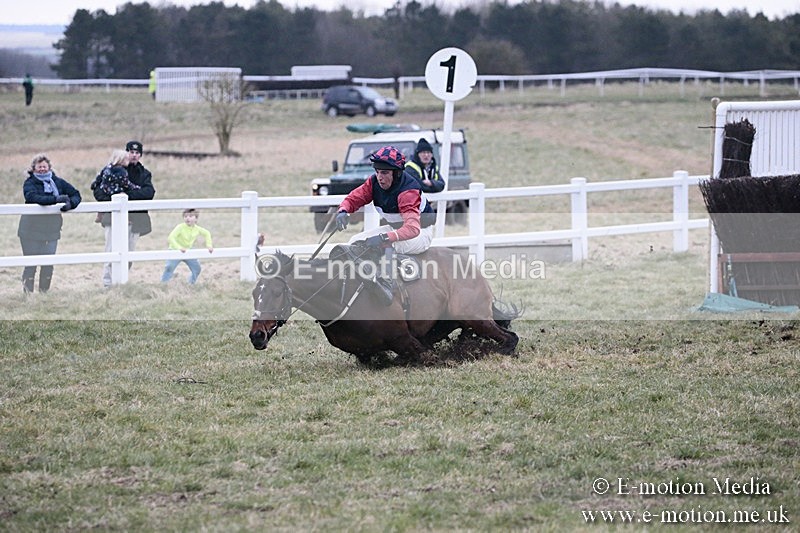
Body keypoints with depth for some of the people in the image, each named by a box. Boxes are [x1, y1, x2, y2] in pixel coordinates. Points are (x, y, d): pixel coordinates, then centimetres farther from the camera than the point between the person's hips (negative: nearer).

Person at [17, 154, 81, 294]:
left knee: (48, 264, 4)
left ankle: (44, 292, 15)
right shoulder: (30, 183, -2)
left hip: (51, 229, 3)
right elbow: (33, 197, -22)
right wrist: (56, 199, -30)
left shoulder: (58, 182, 9)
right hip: (31, 229, -3)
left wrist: (70, 203, -12)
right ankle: (27, 292, 3)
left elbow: (76, 194, 12)